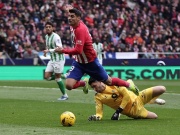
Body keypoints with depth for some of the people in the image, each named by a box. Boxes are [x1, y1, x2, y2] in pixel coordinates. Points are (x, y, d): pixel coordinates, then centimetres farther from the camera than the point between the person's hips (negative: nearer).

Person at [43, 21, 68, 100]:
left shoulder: (56, 37, -16)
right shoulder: (46, 36, 10)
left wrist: (49, 50, -27)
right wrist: (46, 51, 8)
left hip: (59, 59, -8)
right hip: (52, 59, 8)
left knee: (57, 77, -5)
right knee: (47, 77, -1)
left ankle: (65, 95, 8)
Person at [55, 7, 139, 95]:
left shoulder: (80, 29, -29)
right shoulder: (73, 26, -6)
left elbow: (78, 50, -34)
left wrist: (63, 50, -27)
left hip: (91, 62, -7)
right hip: (78, 62, 7)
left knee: (108, 82, 13)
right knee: (69, 85, -12)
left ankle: (128, 83, 40)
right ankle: (84, 83, 21)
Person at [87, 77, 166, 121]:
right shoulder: (98, 97, -8)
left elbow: (127, 96, -16)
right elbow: (99, 113, -9)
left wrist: (118, 111, -21)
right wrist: (96, 117, -33)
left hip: (135, 99, -1)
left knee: (162, 89, -8)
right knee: (154, 117, -4)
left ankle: (152, 100, 26)